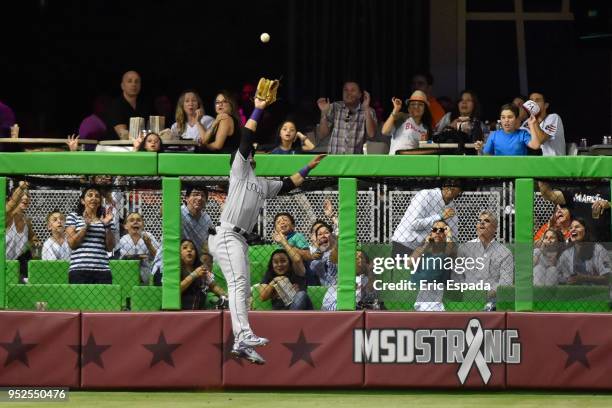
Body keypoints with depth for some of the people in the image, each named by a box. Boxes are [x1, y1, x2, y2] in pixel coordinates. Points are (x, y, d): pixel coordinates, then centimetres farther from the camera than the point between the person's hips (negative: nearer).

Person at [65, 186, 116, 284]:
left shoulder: (105, 219, 16)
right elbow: (72, 244, -1)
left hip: (102, 270, 2)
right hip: (79, 270, -2)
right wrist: (86, 225, -10)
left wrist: (107, 226, -3)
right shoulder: (73, 217, 10)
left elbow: (110, 247, 9)